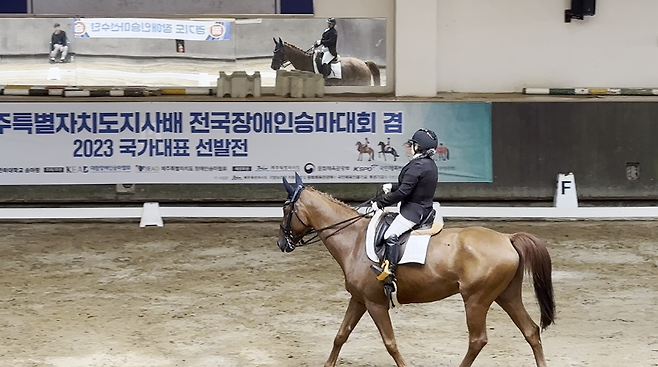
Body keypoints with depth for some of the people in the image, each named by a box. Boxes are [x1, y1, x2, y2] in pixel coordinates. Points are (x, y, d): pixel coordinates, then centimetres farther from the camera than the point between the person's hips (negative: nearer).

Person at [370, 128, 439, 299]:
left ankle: (389, 272, -39)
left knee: (391, 235, -23)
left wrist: (381, 202, -13)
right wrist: (392, 188, 15)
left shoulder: (417, 166, -19)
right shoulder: (431, 165, 12)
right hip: (424, 208, 11)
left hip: (413, 210, -11)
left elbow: (403, 192, -21)